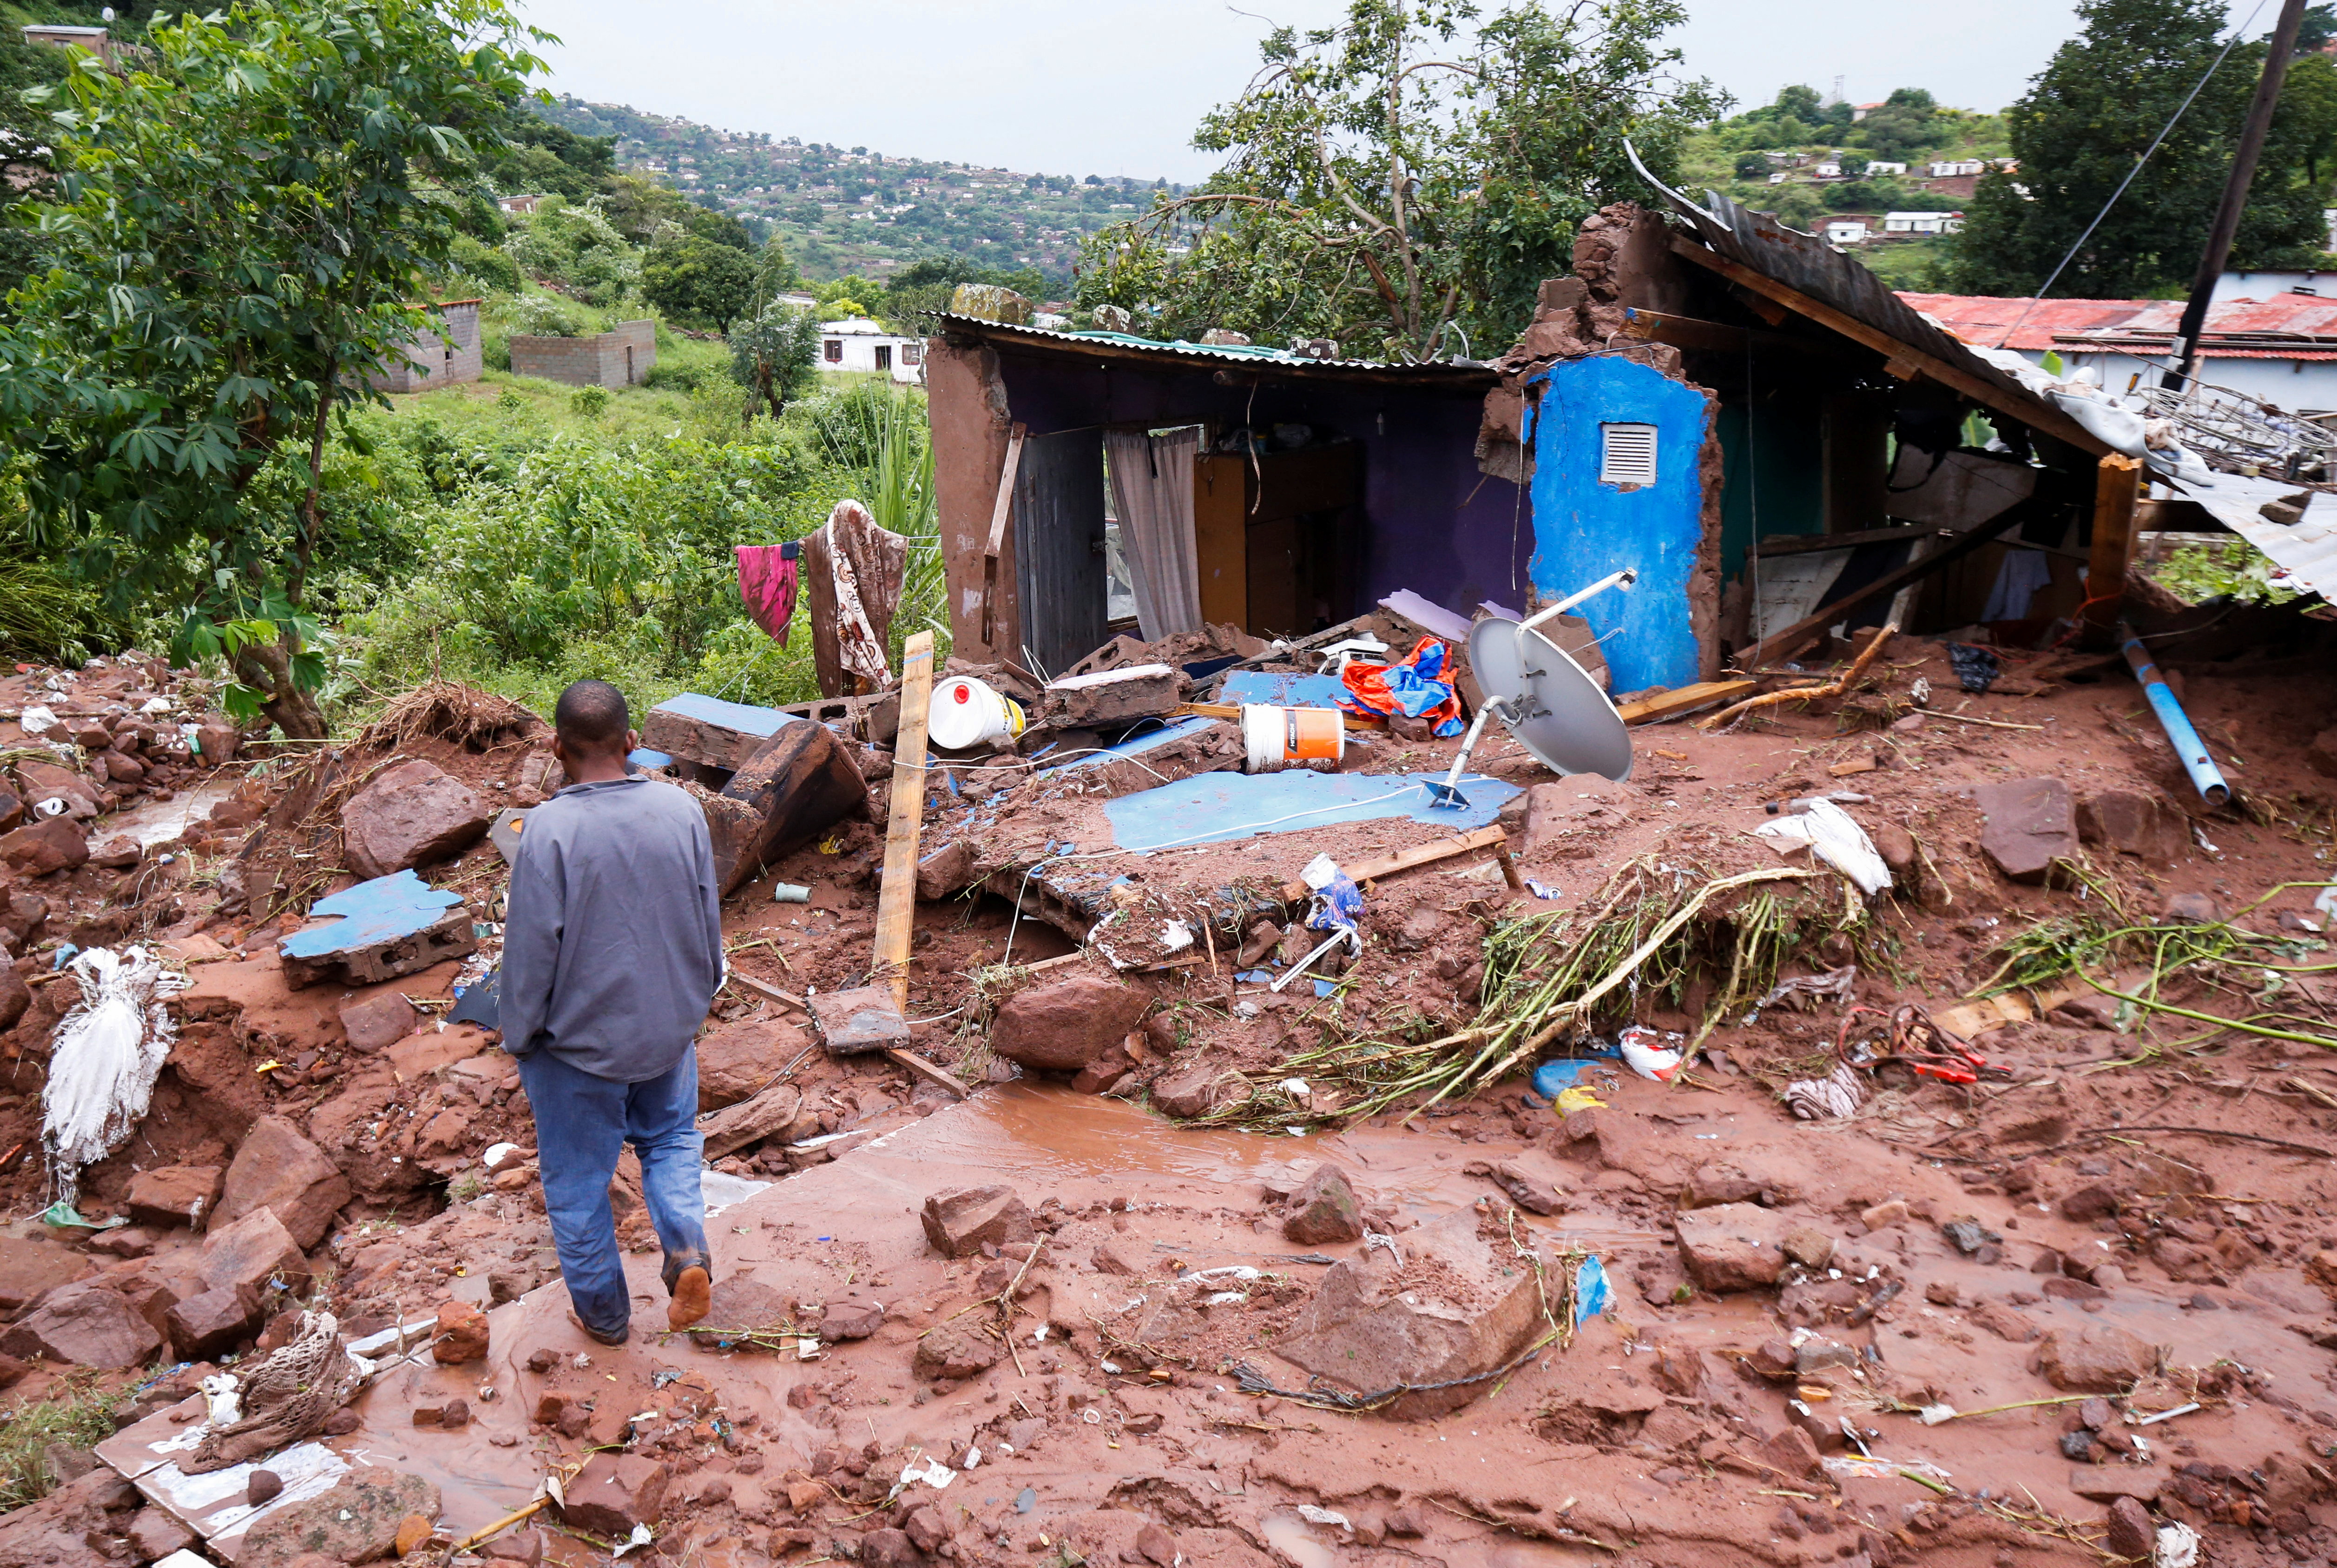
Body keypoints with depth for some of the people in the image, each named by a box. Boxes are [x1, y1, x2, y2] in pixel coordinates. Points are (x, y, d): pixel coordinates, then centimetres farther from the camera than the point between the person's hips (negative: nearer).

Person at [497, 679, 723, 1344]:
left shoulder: (549, 829, -23)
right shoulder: (683, 811, -9)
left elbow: (532, 947, -17)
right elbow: (710, 922, 2)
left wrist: (519, 1035, -1)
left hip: (577, 1041, -4)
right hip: (667, 1029, 4)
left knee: (578, 1179, 15)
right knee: (670, 1137, 28)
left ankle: (604, 1313, 30)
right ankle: (687, 1246, 7)